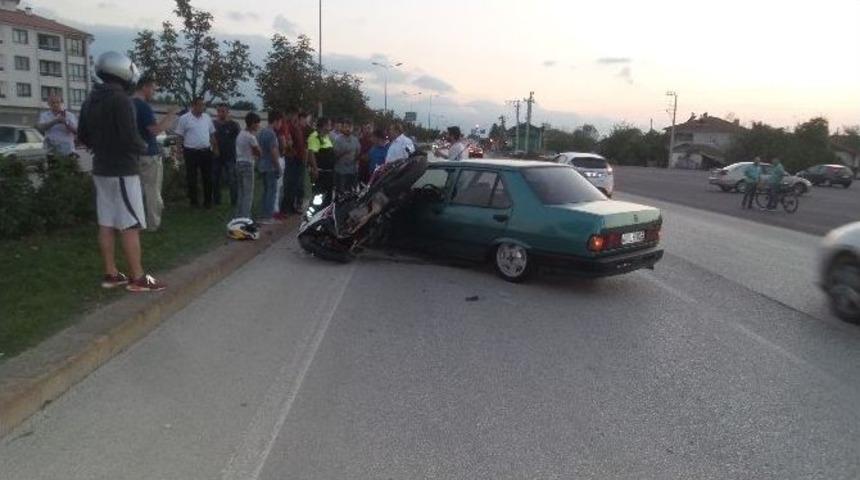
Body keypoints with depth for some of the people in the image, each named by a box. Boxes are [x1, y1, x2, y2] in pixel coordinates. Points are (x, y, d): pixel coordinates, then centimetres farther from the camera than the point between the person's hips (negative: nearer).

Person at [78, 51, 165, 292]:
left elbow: (84, 137, 17)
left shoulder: (90, 100, 10)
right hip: (122, 171, -8)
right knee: (130, 226, -5)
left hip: (101, 169, 9)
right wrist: (143, 147, -2)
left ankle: (111, 274, 16)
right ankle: (138, 278, -1)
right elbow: (131, 138, -21)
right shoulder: (121, 100, -17)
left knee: (107, 224, 11)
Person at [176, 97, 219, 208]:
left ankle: (208, 200, 16)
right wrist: (180, 150, -5)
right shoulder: (184, 118, -5)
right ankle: (193, 200, 13)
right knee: (192, 178, 4)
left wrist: (215, 148, 11)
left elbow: (212, 134, 15)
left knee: (207, 177, 7)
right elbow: (180, 136, -2)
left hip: (206, 151, 4)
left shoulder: (207, 117, 8)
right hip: (191, 152, -4)